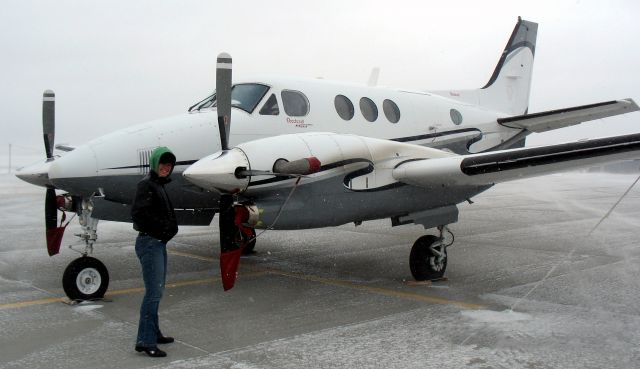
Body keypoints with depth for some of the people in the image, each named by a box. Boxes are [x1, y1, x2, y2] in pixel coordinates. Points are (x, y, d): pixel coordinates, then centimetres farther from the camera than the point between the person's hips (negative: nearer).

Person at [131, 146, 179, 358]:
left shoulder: (160, 185, 17)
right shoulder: (147, 184, -12)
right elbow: (138, 213, -23)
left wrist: (171, 227, 3)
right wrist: (162, 228, -17)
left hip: (159, 243, 10)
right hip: (149, 243, -10)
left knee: (156, 291, 16)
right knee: (153, 292, -10)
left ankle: (153, 333, 27)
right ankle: (145, 341, -5)